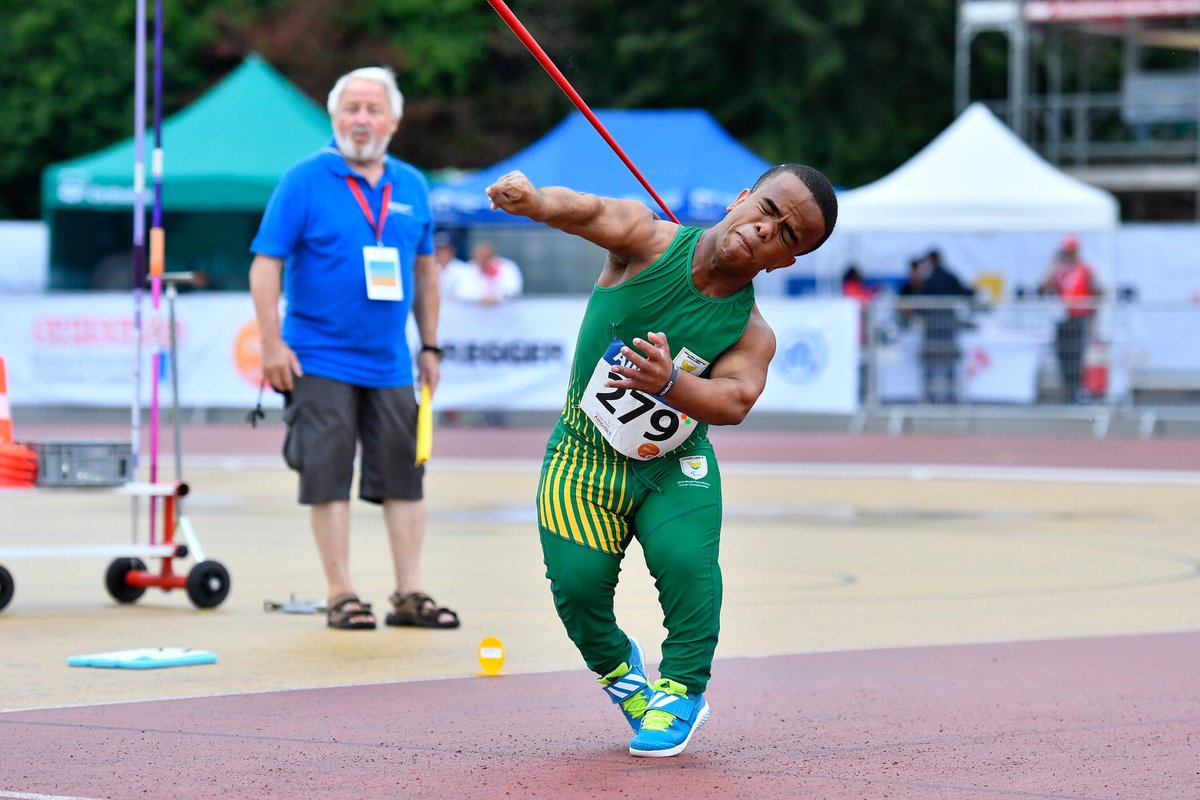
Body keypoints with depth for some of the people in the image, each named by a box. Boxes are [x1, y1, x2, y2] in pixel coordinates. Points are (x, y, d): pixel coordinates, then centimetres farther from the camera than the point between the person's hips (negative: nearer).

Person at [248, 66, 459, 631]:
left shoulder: (410, 186, 9)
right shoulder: (304, 181, -6)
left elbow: (424, 268, 18)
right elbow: (266, 265, -7)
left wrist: (430, 347, 16)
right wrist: (272, 345, -13)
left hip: (390, 364, 5)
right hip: (321, 362, -5)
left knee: (404, 477, 5)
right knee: (328, 478, -3)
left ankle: (409, 595, 11)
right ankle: (341, 597, 3)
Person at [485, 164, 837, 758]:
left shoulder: (751, 334, -15)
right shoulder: (650, 241, -17)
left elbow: (734, 401, -34)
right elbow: (590, 213, -37)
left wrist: (671, 385, -56)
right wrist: (536, 200, -61)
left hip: (675, 466, 0)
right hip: (584, 458, 0)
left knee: (685, 557, -24)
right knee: (577, 577, -14)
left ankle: (681, 693, 1)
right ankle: (616, 666, 21)